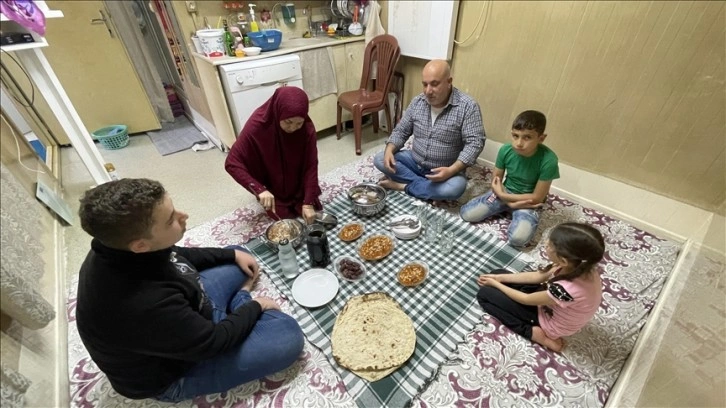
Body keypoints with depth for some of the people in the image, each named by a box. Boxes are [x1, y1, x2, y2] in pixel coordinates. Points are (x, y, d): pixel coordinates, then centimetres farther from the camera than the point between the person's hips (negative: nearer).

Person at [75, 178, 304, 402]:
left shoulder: (120, 250, -18)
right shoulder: (146, 305, -43)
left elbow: (177, 257, 4)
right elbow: (213, 341, -27)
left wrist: (233, 254, 2)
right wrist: (255, 307, -11)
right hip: (173, 372, -7)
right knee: (288, 335, -21)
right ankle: (243, 303, -3)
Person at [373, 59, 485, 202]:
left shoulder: (468, 106, -16)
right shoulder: (417, 102, -1)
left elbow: (475, 143, -19)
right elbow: (401, 131, 4)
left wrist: (451, 170, -32)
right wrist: (389, 150, -16)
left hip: (446, 170, -4)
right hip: (414, 161, 5)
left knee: (455, 188, -36)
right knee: (379, 160, -13)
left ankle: (403, 186, -15)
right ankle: (431, 191, -15)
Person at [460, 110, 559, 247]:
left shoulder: (548, 160, -26)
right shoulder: (505, 150, -16)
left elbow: (537, 198, -18)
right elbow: (495, 181, -3)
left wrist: (502, 195, -18)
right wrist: (510, 203, -17)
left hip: (528, 201, -3)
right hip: (505, 193, 4)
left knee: (518, 238, -30)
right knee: (466, 213, -13)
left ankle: (510, 213, 3)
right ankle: (505, 210, 9)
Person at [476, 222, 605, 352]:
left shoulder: (567, 289, -41)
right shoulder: (583, 267, -20)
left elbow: (526, 299, -21)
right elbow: (537, 276, -4)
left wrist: (495, 284, -8)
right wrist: (499, 278, -5)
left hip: (549, 322, -7)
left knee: (484, 294, -7)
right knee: (497, 273, 6)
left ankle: (534, 333, -6)